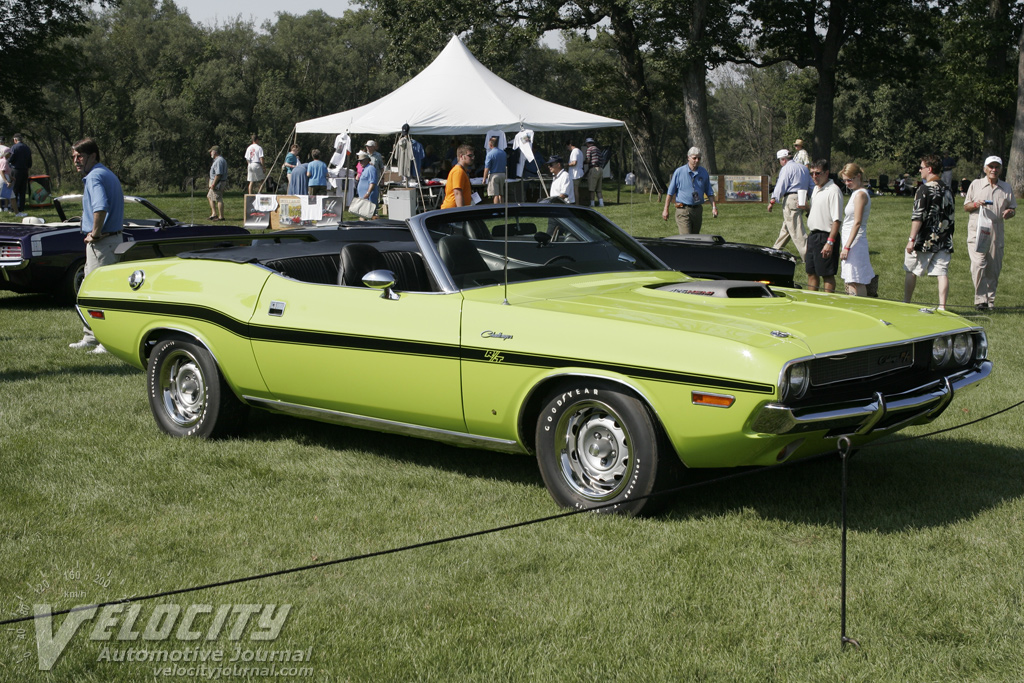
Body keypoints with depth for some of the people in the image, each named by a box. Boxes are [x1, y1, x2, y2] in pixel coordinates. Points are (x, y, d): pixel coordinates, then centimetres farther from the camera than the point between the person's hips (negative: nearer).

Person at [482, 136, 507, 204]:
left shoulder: (489, 154, -13)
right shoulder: (503, 152, 7)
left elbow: (487, 168, -13)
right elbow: (506, 165, 15)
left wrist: (484, 179, -6)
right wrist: (506, 176, 24)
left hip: (493, 175, -6)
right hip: (503, 174, 6)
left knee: (496, 195, -6)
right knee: (501, 194, 12)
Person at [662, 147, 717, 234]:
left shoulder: (704, 172, 7)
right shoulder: (679, 172, -3)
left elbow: (709, 192, 12)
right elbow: (670, 192, 0)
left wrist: (714, 207, 1)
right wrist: (666, 210, -2)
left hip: (697, 210, 4)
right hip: (683, 210, -4)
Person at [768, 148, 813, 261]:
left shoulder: (786, 168, -7)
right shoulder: (804, 168, 18)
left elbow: (780, 186, -11)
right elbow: (811, 187, 21)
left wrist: (772, 201, -8)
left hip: (791, 199, -9)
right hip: (802, 200, 9)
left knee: (796, 230, -9)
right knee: (786, 227, 19)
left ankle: (807, 254, -15)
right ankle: (775, 250, 29)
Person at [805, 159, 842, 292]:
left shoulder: (833, 190, -16)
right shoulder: (816, 189, 13)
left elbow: (837, 219, -21)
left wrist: (830, 242, -26)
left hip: (826, 237, -9)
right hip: (813, 235, 9)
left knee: (827, 274, -3)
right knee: (811, 272, 15)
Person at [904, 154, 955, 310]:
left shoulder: (924, 189, -10)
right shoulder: (947, 190, 12)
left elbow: (917, 217, -15)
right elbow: (951, 217, 18)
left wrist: (911, 239, -13)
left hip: (924, 240, -6)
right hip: (944, 241, 6)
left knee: (911, 271, 8)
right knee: (942, 273, 1)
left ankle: (906, 304, 15)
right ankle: (942, 306, -6)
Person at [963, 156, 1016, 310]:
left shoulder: (1006, 187, 14)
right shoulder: (976, 184, 10)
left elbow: (1013, 209, 17)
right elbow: (966, 207, 12)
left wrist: (1009, 212, -7)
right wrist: (976, 204, -10)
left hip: (996, 232, 3)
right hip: (977, 230, -2)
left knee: (994, 268, 4)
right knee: (978, 264, -16)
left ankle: (990, 299, 14)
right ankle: (980, 299, -14)